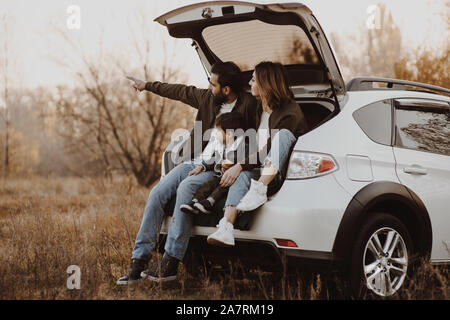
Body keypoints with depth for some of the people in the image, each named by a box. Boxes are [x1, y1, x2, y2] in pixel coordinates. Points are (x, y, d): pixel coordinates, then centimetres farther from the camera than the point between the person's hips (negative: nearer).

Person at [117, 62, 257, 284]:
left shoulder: (248, 105, -8)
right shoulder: (207, 98, 11)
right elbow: (180, 92, 25)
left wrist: (239, 166, -27)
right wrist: (147, 86, 35)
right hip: (193, 162, 7)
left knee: (186, 187, -33)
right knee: (157, 193, -15)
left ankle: (170, 264, -33)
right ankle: (139, 261, -15)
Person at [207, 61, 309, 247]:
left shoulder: (290, 112, -12)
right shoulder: (260, 110, 14)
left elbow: (269, 151, -17)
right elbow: (259, 150, 21)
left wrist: (240, 166, -20)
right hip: (262, 170, 7)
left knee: (283, 134, -31)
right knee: (243, 176, -24)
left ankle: (259, 190, -43)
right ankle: (226, 230, -40)